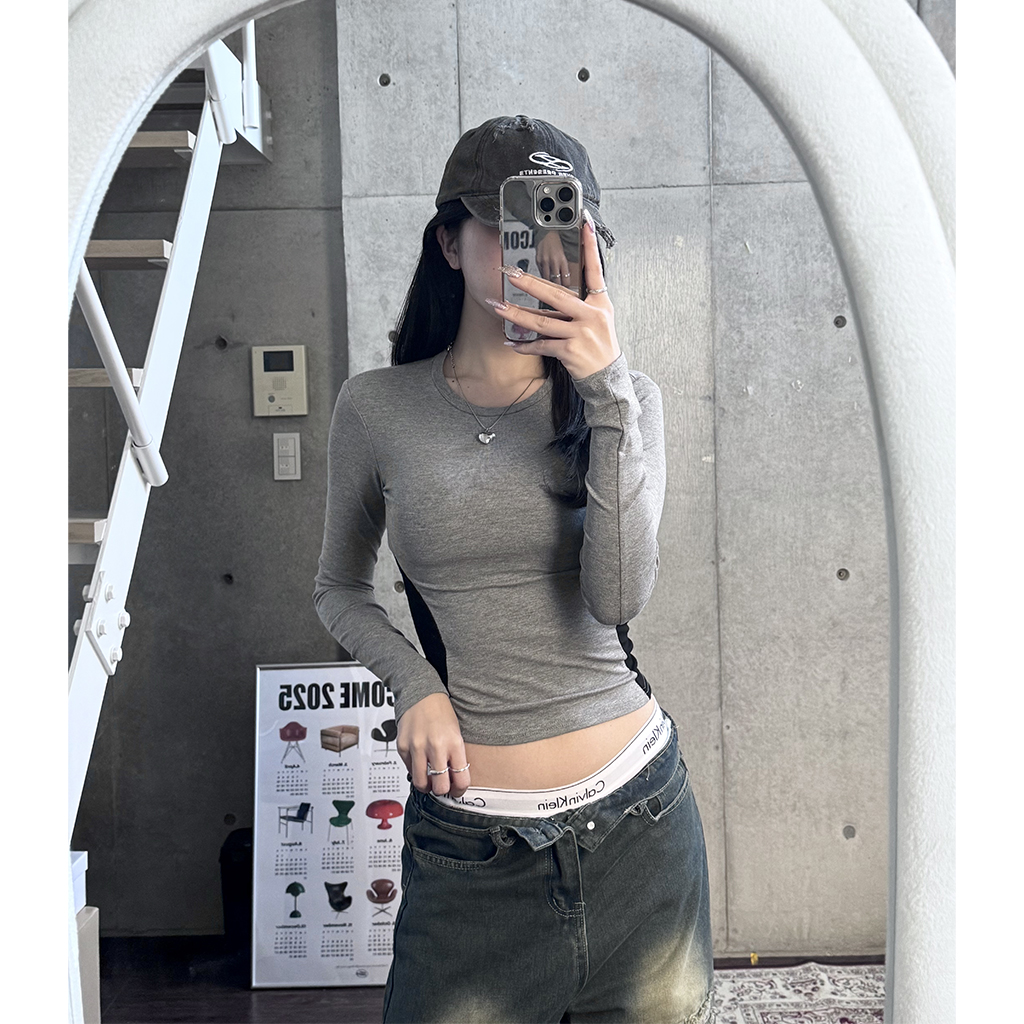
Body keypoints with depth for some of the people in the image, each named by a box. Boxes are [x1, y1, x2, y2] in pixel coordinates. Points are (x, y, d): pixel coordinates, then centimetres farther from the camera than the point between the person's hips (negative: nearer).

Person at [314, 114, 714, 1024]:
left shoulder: (624, 400, 0)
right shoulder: (377, 410, -2)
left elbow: (621, 596, -15)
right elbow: (340, 589, 10)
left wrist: (606, 386, -20)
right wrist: (414, 683, -8)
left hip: (638, 819, 2)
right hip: (469, 837, -1)